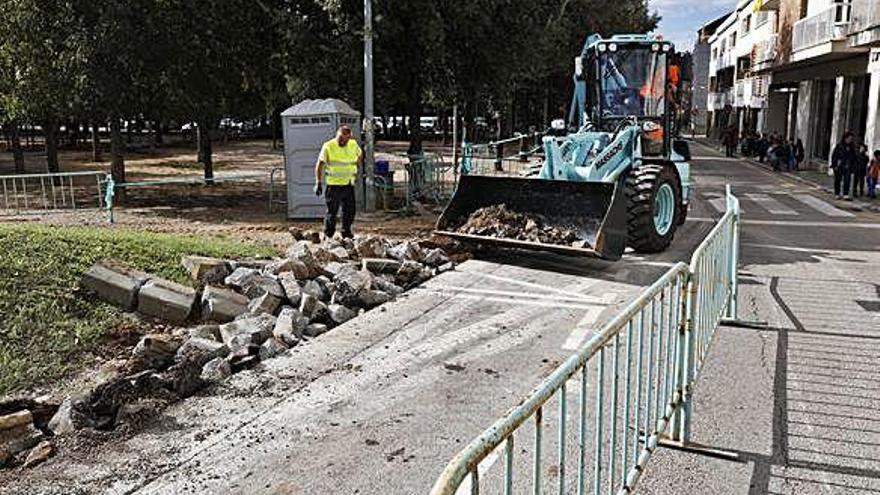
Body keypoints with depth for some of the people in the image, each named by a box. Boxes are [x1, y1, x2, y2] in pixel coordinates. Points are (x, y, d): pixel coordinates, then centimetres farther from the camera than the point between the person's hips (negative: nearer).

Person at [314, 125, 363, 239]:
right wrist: (318, 183, -12)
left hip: (349, 184, 4)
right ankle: (328, 235, 11)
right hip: (333, 185, -4)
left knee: (350, 211, 10)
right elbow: (319, 165, -8)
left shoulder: (354, 145, 2)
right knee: (332, 212, 0)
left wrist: (357, 173, 21)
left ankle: (346, 232, 27)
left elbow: (360, 156, 23)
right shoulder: (328, 146, -11)